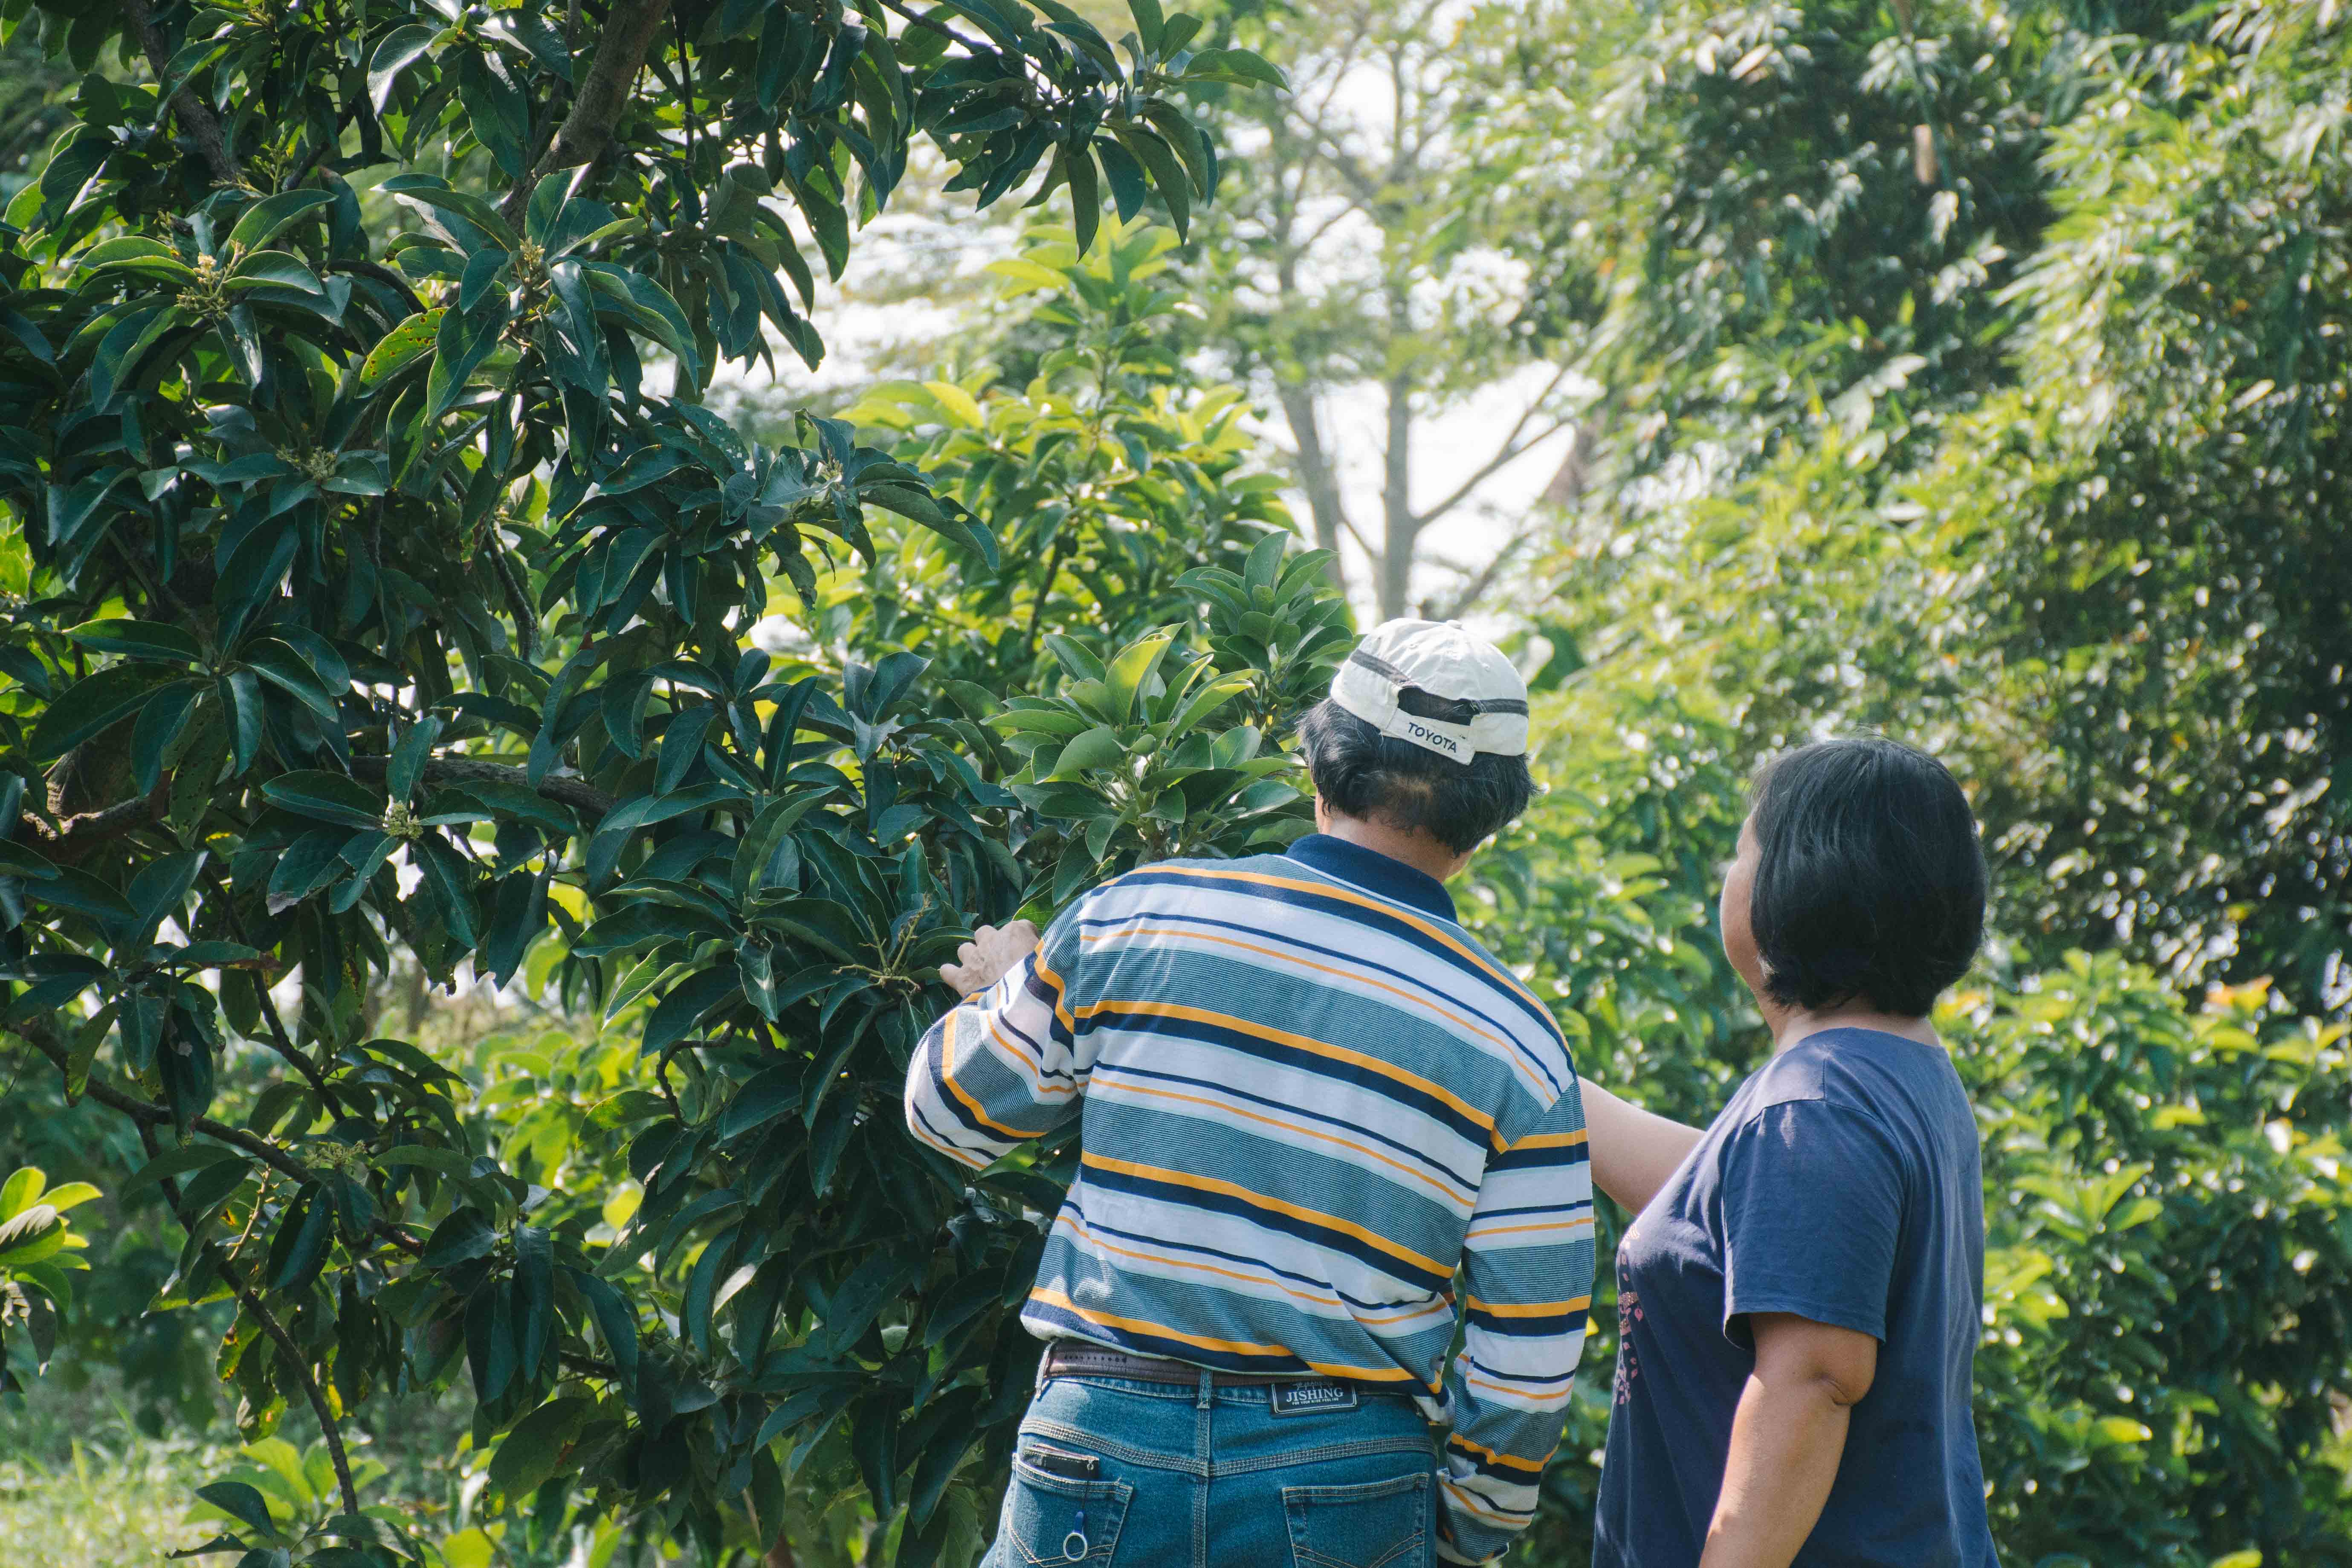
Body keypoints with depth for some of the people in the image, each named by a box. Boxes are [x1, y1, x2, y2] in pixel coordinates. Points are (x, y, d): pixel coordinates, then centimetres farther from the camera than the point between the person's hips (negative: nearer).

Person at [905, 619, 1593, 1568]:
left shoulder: (1131, 918, -1)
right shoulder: (1517, 1045, -2)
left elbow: (952, 1113, 13)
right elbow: (1527, 1361, -1)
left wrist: (998, 996, 34)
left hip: (1103, 1446, 1)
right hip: (1342, 1485, 0)